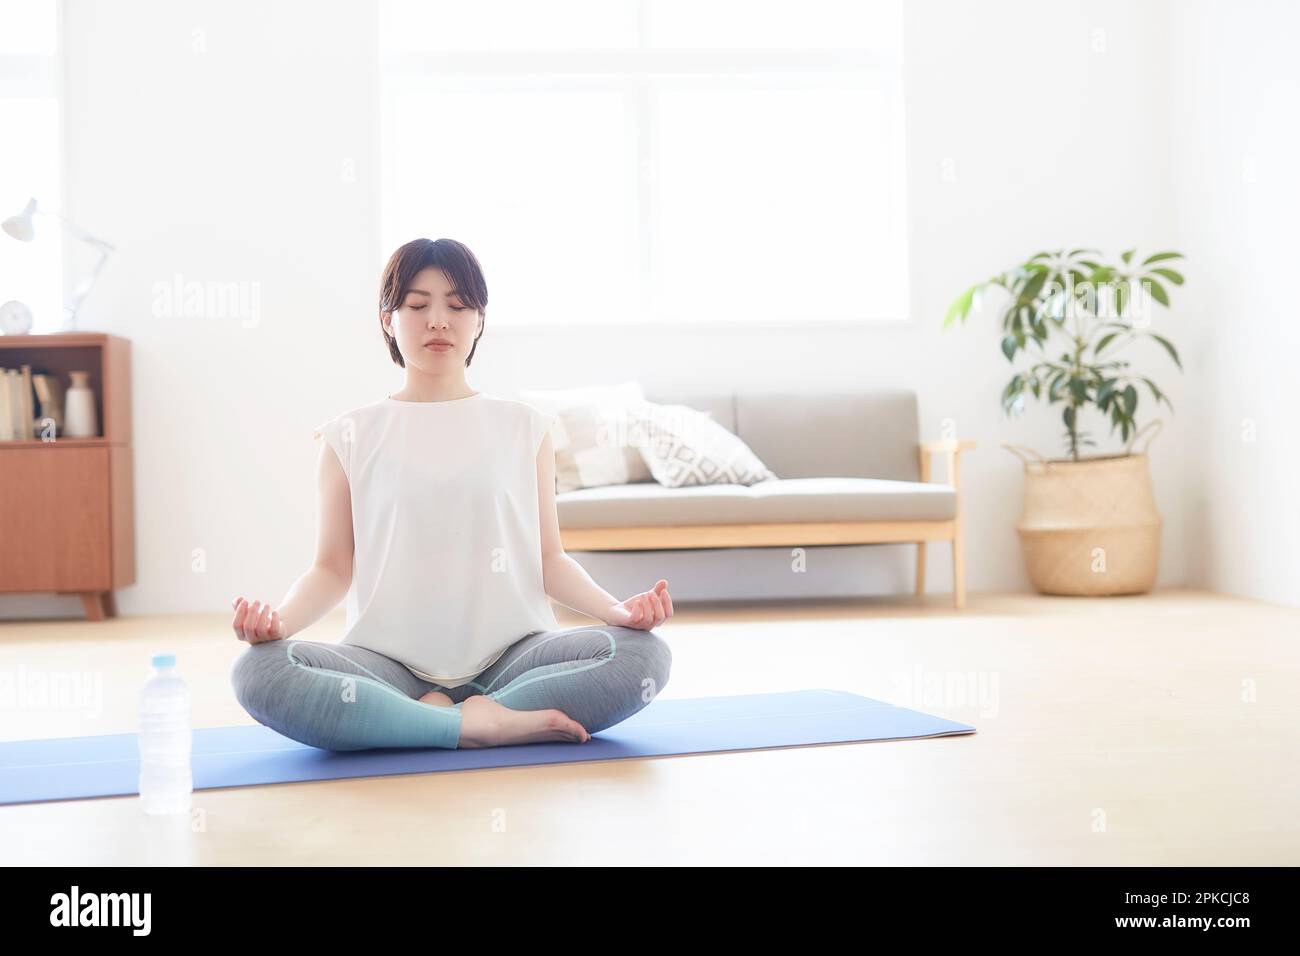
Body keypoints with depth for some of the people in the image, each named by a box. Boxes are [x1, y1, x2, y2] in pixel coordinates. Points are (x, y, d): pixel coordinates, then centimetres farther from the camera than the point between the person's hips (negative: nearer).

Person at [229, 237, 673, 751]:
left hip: (508, 654, 1)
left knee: (644, 653, -26)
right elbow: (332, 567, 7)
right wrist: (280, 620, -14)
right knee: (258, 671, -30)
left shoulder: (524, 427, 11)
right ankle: (490, 723, -26)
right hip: (389, 660, 0)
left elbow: (549, 557, 9)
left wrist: (613, 607, -10)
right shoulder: (352, 436, 10)